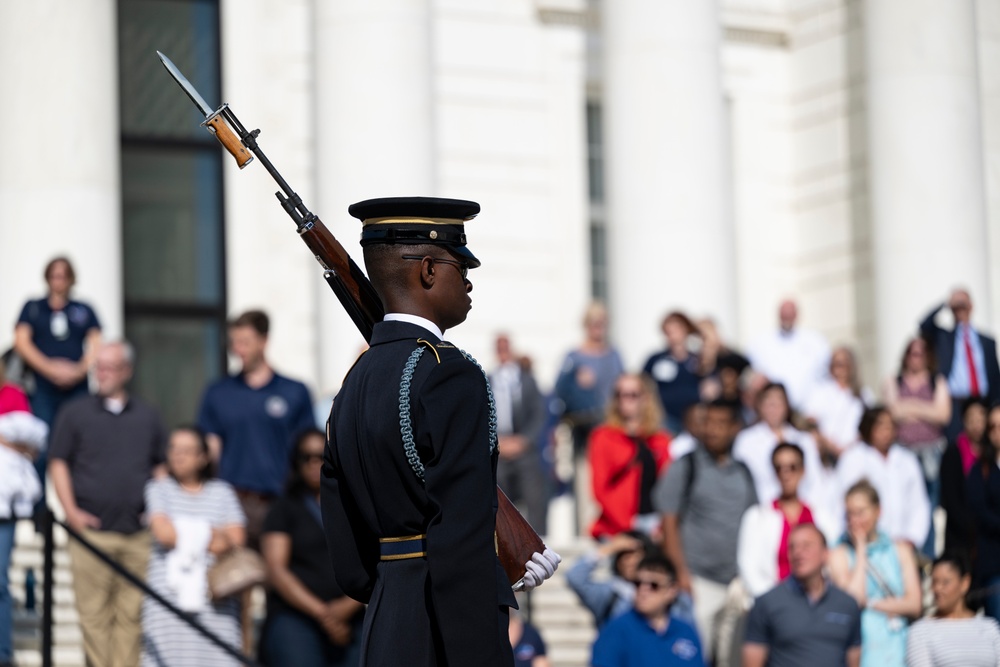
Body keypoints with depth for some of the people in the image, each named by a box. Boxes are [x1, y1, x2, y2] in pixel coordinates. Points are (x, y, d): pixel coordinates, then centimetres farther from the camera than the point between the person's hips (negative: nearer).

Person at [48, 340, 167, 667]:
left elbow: (160, 467, 19)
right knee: (94, 612, -5)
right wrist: (71, 511, -6)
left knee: (131, 614, 0)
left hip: (139, 532, 2)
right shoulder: (75, 413, 8)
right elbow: (58, 463, 5)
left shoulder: (148, 417, 15)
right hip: (91, 528, -2)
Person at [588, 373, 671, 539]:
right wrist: (628, 524, -11)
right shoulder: (605, 437, 4)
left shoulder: (661, 441, 14)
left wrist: (662, 524, -6)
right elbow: (600, 488, -2)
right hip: (616, 530, -3)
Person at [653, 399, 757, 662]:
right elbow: (669, 523, -3)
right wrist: (681, 572, -12)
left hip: (739, 581, 4)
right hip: (699, 580, -4)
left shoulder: (743, 473, 13)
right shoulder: (685, 467, 0)